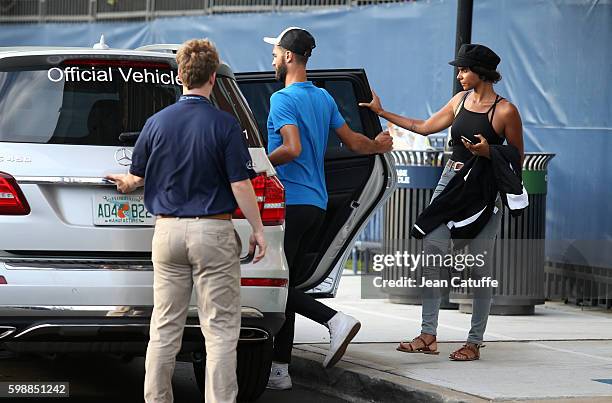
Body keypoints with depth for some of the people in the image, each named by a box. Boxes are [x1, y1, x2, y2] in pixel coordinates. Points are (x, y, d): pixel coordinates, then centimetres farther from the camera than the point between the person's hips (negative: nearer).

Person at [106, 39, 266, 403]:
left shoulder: (157, 123, 2)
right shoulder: (225, 125, -9)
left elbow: (137, 178, 12)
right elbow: (240, 185, -10)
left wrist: (124, 183, 35)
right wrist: (258, 229, 1)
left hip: (168, 230, 4)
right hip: (213, 234, -4)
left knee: (165, 328, 10)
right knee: (221, 330, 0)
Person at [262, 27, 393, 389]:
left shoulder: (283, 99, -11)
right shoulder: (324, 98, 13)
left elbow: (292, 149, -25)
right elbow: (353, 141, 20)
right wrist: (379, 146, 40)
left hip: (290, 202, -8)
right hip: (317, 204, 8)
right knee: (287, 282, 8)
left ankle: (335, 320, -15)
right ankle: (281, 369, 4)